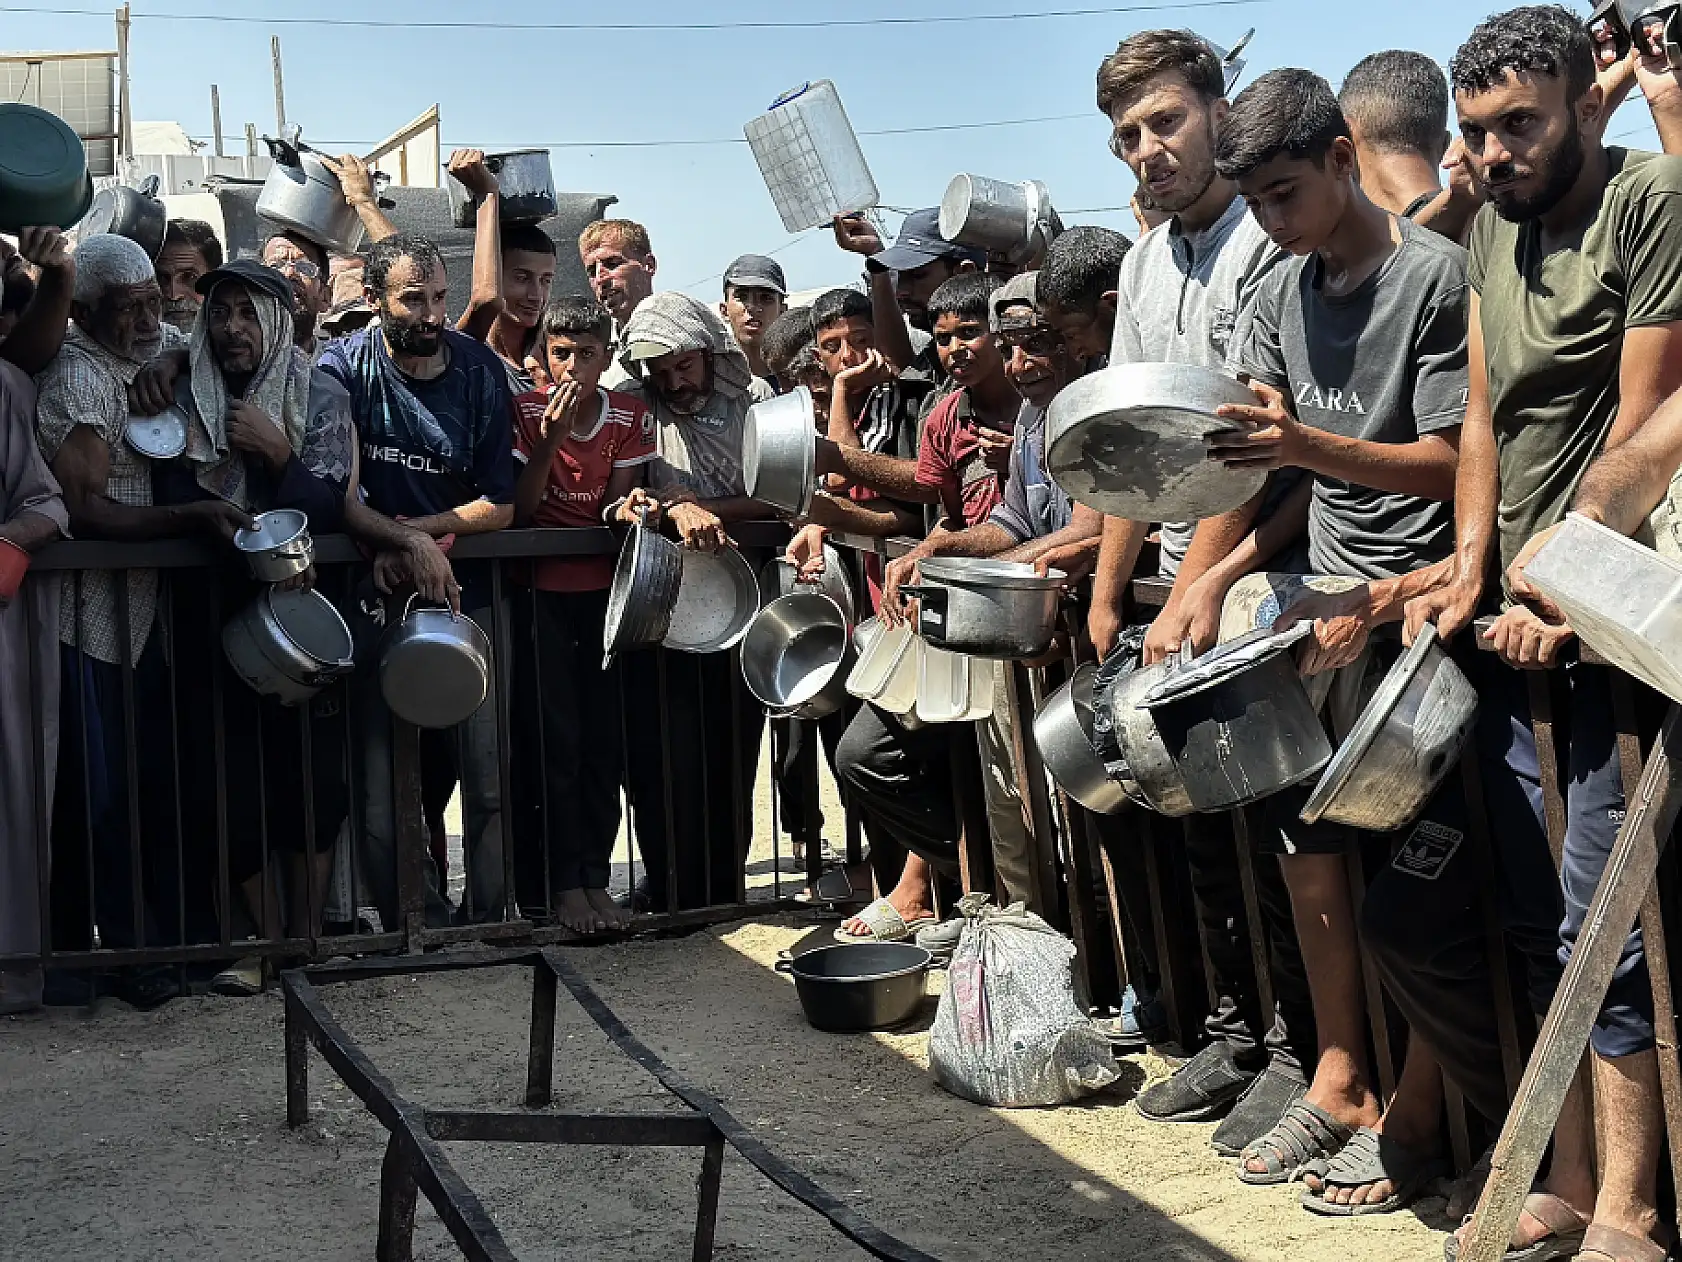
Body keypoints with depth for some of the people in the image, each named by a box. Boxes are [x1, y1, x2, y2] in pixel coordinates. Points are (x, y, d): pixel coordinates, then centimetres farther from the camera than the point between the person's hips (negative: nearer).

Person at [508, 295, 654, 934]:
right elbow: (518, 512, -10)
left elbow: (616, 510, 2)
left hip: (603, 588, 3)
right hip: (541, 591, -3)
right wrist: (550, 441, -20)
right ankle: (561, 883, 1)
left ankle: (596, 877, 11)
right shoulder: (525, 412, -6)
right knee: (553, 739, -5)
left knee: (604, 737, 3)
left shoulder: (630, 417, 1)